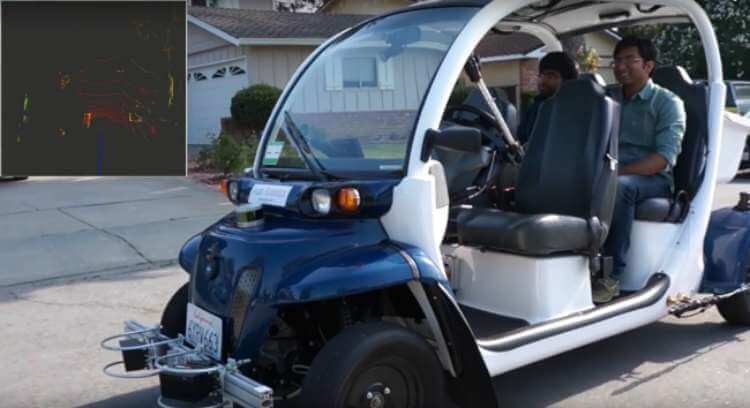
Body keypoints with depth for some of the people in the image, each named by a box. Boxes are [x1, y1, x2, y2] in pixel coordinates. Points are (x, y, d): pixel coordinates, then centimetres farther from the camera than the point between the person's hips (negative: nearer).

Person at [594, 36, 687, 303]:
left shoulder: (667, 102, 1)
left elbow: (665, 156, -13)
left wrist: (620, 172, -27)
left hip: (652, 179, -4)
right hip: (611, 174, 4)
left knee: (619, 187, -38)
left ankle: (614, 275, -32)